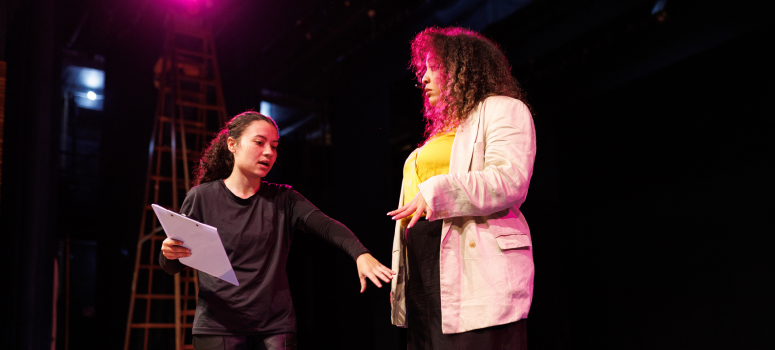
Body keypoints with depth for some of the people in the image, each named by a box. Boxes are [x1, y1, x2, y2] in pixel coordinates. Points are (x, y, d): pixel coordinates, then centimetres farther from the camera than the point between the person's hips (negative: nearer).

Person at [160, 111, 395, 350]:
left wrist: (360, 254, -31)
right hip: (217, 326, -1)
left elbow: (327, 226, -12)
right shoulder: (201, 198, 1)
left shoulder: (283, 199, 5)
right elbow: (172, 267, 4)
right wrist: (168, 253, -20)